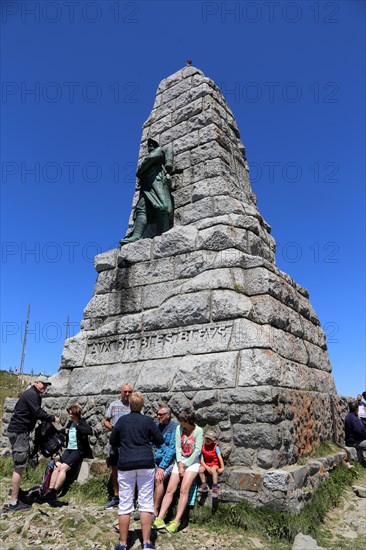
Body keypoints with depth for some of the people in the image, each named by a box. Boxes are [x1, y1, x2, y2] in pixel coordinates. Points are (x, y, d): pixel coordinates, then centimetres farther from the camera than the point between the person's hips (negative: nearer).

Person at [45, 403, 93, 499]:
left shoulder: (82, 423, -8)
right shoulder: (70, 423, 12)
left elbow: (90, 431, -29)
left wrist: (77, 425, -25)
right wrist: (65, 432, 9)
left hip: (78, 451, -7)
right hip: (69, 449, 7)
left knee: (63, 467, -21)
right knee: (56, 466, -11)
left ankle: (54, 492, -16)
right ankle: (50, 490, -11)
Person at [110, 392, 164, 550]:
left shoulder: (122, 420, 1)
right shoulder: (148, 421, -2)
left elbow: (112, 441, 10)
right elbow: (160, 441, 3)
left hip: (126, 465, 1)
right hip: (145, 464, -1)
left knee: (125, 505, 8)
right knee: (146, 503, 6)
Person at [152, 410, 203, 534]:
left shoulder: (198, 431, -8)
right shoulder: (179, 428, 2)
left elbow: (197, 450, -10)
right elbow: (178, 447, -1)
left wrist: (185, 465, -10)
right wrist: (180, 464, -11)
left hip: (192, 462, -4)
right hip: (180, 461, 4)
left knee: (184, 489, -20)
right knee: (170, 489, -7)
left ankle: (176, 521, -17)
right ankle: (160, 519, -7)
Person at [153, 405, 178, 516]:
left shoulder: (174, 427, -12)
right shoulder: (158, 425, 8)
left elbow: (172, 449, -16)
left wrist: (162, 467, -19)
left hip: (169, 460, -6)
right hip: (157, 459, 6)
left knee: (159, 478, -26)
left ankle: (155, 512, -14)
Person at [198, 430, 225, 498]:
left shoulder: (215, 447, -7)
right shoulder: (203, 447, -2)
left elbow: (220, 457, -12)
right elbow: (202, 460, -5)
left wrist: (222, 468, -21)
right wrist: (207, 468, -18)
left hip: (215, 465, -3)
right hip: (206, 465, 3)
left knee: (213, 469, -36)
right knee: (200, 469, -26)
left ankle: (215, 488, -29)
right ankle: (204, 485, -13)